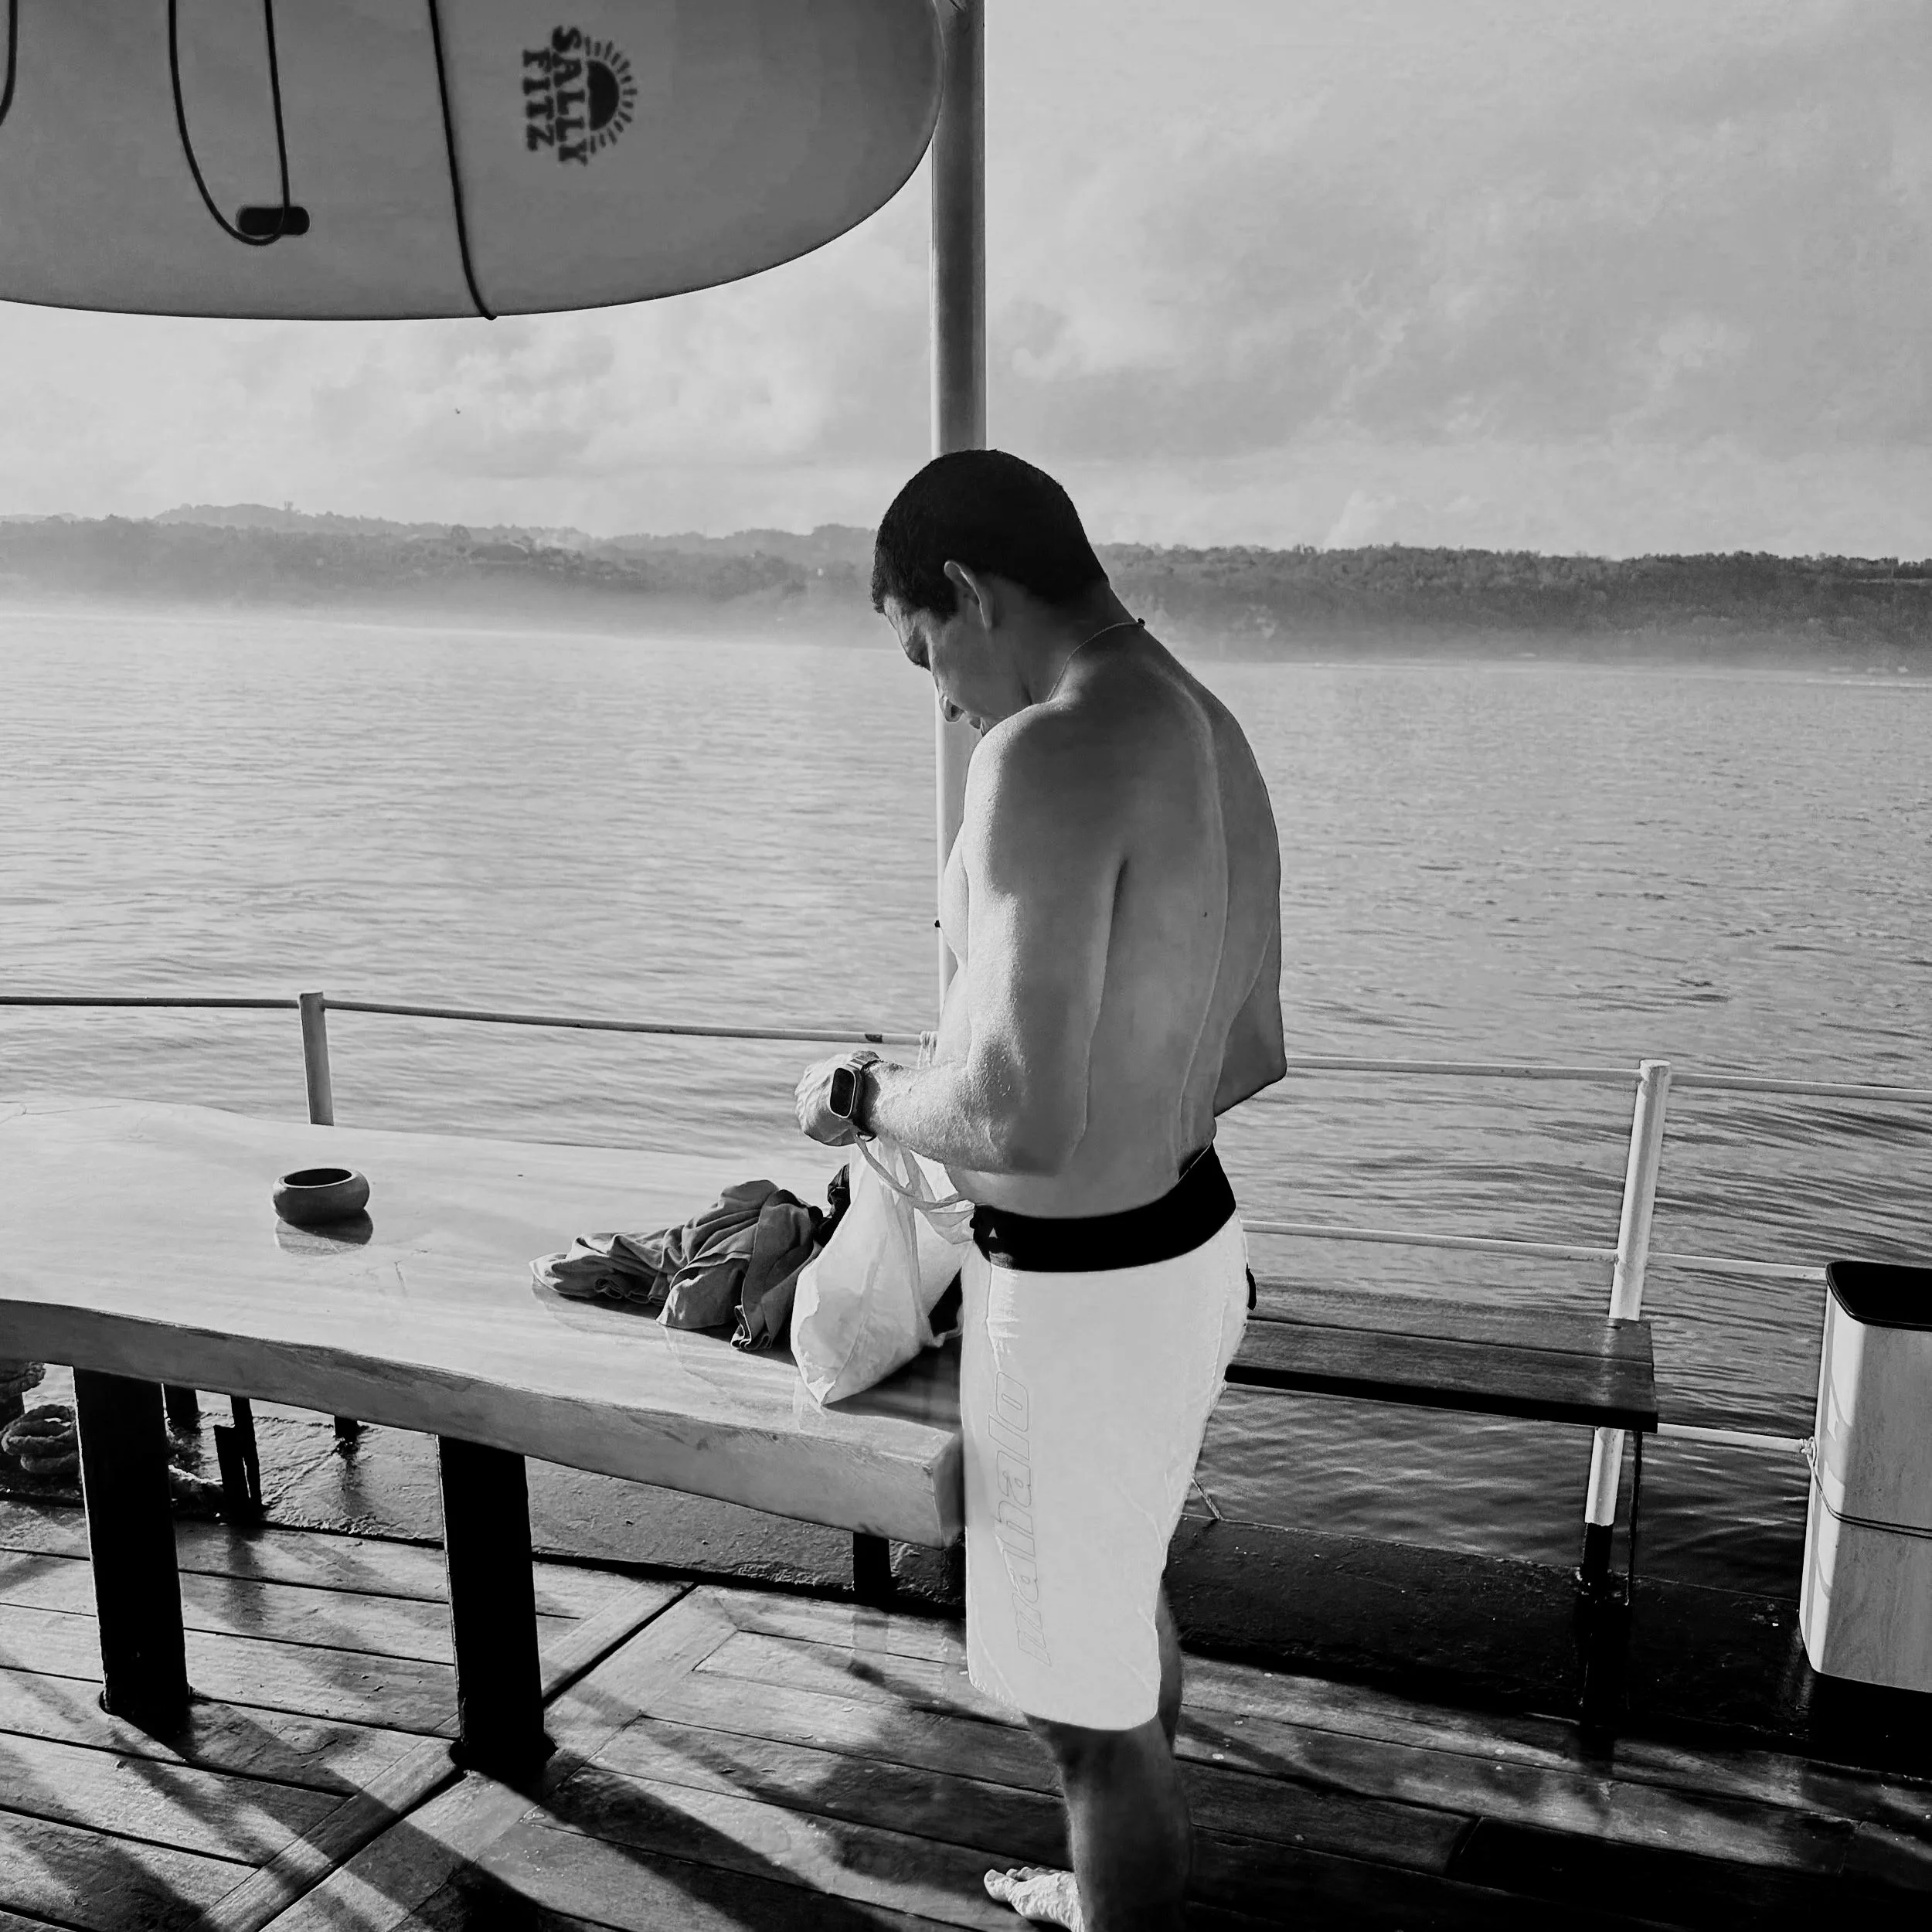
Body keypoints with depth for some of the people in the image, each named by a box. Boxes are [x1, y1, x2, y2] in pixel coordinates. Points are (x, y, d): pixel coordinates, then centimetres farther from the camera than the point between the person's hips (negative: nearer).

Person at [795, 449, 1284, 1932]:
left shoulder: (1052, 753, -24)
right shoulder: (1213, 734, 5)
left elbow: (1022, 1121, -30)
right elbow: (1256, 1054, 13)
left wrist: (864, 1098, -11)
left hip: (1079, 1292, -10)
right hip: (1190, 1241, 10)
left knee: (1089, 1695, 11)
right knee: (1128, 1598, 30)